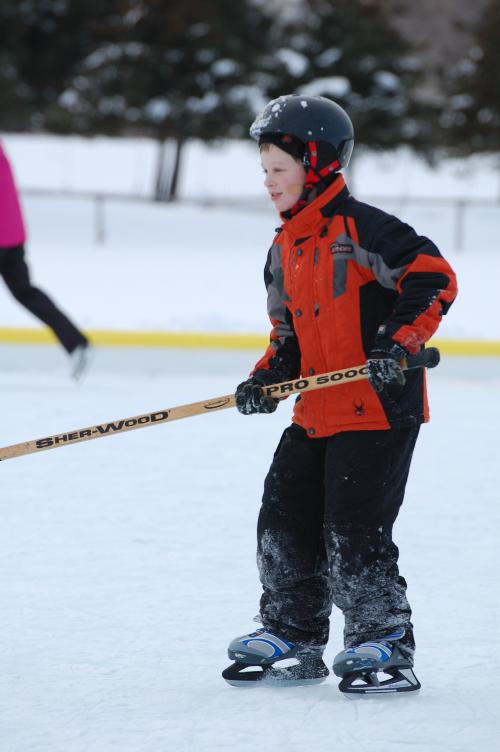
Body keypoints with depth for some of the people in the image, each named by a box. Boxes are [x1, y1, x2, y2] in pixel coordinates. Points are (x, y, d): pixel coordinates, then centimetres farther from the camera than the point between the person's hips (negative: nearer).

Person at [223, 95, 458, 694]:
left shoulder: (360, 229, -14)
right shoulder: (284, 249, 14)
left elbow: (433, 277, -18)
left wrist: (398, 343, -25)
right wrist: (268, 377, 5)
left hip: (379, 407, -9)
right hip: (317, 413, 9)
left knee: (353, 531, -10)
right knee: (284, 520, 9)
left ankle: (383, 644, 2)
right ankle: (291, 636, 23)